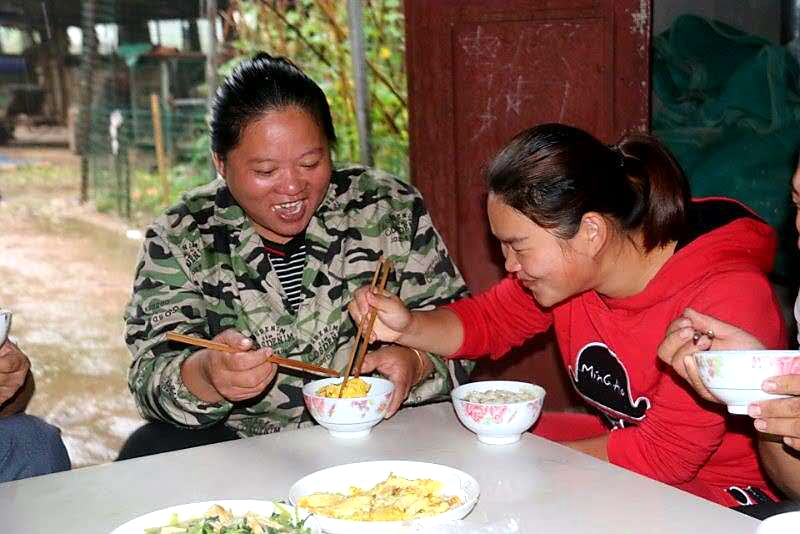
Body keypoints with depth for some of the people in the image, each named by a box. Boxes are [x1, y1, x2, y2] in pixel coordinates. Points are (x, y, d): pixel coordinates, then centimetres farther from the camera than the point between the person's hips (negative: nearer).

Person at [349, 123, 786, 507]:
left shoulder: (725, 297, -31)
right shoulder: (569, 265, -9)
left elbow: (663, 455, -27)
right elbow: (487, 321, 7)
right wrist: (406, 327, -13)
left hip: (716, 493, -7)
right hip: (624, 444, 7)